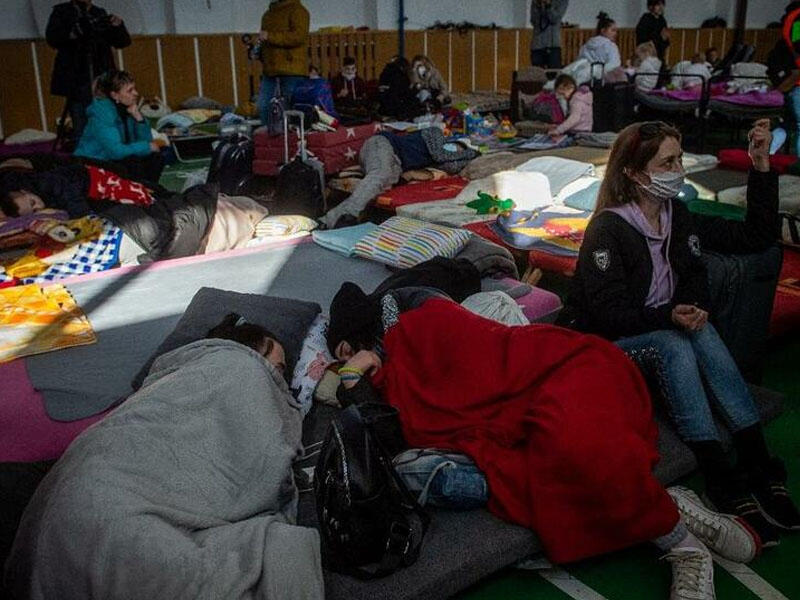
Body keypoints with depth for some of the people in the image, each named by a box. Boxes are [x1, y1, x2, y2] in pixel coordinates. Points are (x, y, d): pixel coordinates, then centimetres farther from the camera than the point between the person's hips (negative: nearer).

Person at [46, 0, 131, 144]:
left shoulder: (100, 14, 17)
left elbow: (122, 42, 14)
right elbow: (51, 37, -6)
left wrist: (118, 26, -7)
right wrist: (72, 34, -25)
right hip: (76, 80, -3)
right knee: (81, 130, -7)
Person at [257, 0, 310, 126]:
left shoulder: (297, 10, -2)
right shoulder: (268, 14, 24)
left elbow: (299, 36, -17)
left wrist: (270, 36, -17)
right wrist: (258, 52, 18)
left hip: (292, 72, -8)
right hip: (270, 70, 8)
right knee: (263, 107, 3)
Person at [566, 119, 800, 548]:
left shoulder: (680, 218, 4)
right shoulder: (607, 229, -16)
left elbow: (756, 237, 7)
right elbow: (607, 314, -19)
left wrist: (761, 168, -2)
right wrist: (668, 317, -34)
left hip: (666, 328, 6)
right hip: (607, 341, -5)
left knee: (702, 334, -27)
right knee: (674, 347, -34)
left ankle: (756, 464, -26)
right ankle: (725, 485, -33)